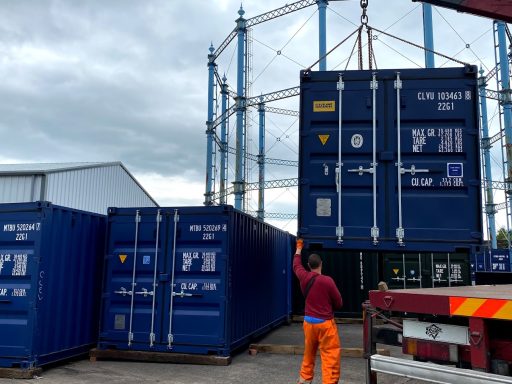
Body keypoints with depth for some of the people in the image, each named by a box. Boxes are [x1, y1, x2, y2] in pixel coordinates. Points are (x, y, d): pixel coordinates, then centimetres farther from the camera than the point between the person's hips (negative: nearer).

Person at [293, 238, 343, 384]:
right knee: (331, 356, -2)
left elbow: (296, 265, 20)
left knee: (309, 353, 22)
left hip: (309, 322, 6)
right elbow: (339, 303, -6)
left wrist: (299, 249, 34)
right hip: (325, 323, -6)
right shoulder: (327, 280, -16)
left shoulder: (304, 277, -3)